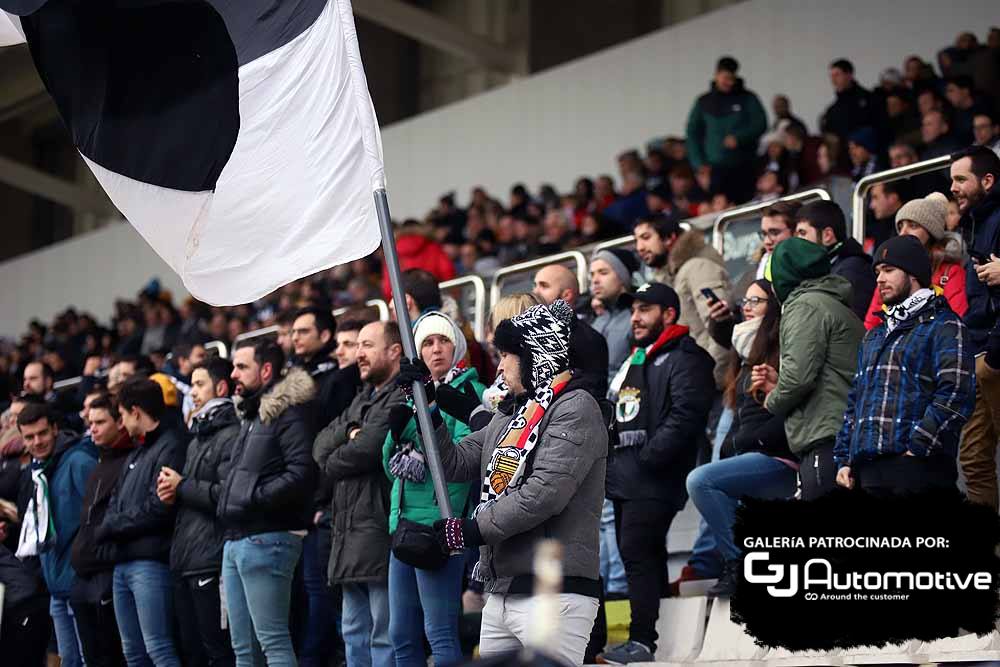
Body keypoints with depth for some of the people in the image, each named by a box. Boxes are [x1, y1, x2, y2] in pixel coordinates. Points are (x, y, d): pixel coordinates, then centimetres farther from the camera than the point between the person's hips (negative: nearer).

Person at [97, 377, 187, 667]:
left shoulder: (171, 447, -8)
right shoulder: (134, 454, 22)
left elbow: (158, 509, -16)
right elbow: (115, 503, 20)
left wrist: (110, 527, -5)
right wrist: (108, 528, -3)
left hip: (151, 561, -9)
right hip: (123, 562, 9)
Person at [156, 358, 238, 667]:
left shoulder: (231, 435, -10)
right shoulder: (197, 438, 22)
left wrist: (182, 486, -10)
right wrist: (171, 493, 7)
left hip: (210, 560, -10)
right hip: (184, 560, 10)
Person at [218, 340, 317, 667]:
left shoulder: (289, 413, -8)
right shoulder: (250, 416, 23)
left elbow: (301, 472, -21)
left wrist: (253, 499, -18)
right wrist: (228, 499, 13)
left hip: (267, 539, -10)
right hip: (235, 541, 10)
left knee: (273, 641, -11)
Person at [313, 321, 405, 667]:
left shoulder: (402, 397, -9)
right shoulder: (362, 399, 22)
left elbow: (365, 450, -18)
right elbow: (321, 445, 13)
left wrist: (332, 463, 2)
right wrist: (348, 432, -7)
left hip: (380, 533, -10)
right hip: (351, 533, 10)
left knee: (384, 638, -8)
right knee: (355, 635, 12)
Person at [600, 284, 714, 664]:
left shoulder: (683, 359, -7)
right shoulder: (634, 360, 24)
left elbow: (685, 415, -20)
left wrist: (648, 457, -21)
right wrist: (610, 459, 15)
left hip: (653, 480, -10)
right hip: (623, 478, 10)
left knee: (638, 553, -14)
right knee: (637, 556, 11)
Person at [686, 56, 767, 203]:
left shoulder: (747, 99, 4)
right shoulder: (704, 102, 10)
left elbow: (760, 124, -3)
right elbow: (693, 133, 12)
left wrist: (739, 137, -18)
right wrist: (699, 162, 2)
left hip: (743, 167, -1)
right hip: (715, 168, 1)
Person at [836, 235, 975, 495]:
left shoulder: (943, 326, 1)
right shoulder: (874, 337, 27)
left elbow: (955, 395, -12)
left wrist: (917, 449, -16)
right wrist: (844, 459, 17)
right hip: (867, 472, 7)